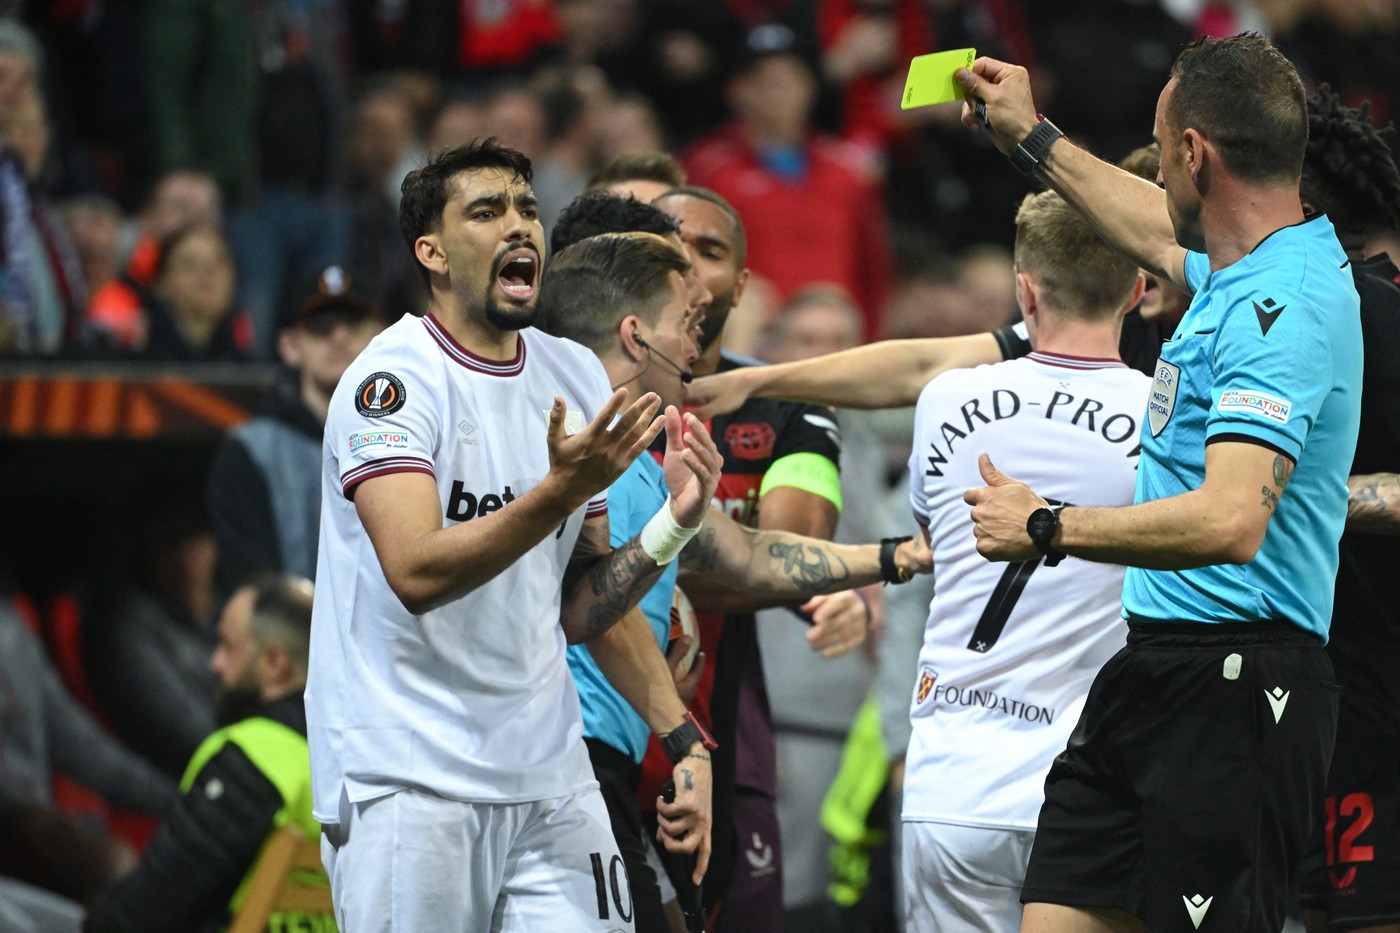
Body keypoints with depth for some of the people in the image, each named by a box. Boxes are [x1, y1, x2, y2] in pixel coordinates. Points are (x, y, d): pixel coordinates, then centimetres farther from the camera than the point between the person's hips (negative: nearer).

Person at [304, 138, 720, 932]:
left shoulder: (577, 379, 12)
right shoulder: (392, 380, -9)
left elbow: (577, 610, 13)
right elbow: (417, 572, -23)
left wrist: (674, 524, -2)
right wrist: (560, 492, -31)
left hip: (549, 774, 6)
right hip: (411, 779, -6)